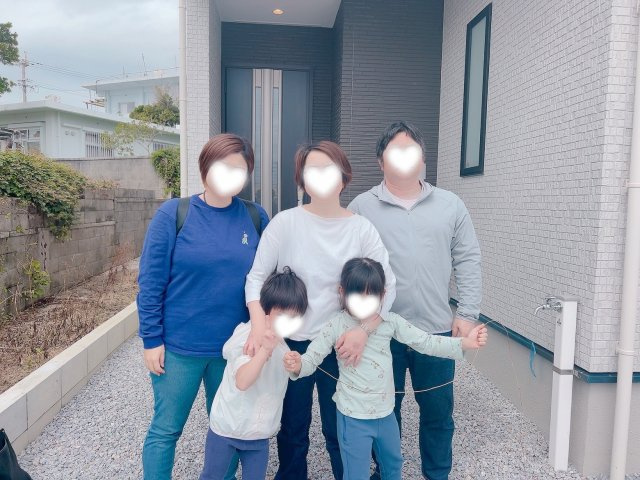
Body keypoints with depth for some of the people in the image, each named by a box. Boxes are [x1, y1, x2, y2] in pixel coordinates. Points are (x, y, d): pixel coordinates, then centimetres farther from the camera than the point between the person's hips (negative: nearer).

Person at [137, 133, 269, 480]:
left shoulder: (256, 218, -1)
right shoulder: (173, 213, -8)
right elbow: (150, 282, -7)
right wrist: (152, 339, -8)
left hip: (235, 348, 3)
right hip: (178, 347, -2)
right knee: (166, 429, 13)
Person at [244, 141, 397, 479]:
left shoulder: (361, 228, -5)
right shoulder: (285, 222, -7)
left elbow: (387, 285, -5)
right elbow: (256, 277, -5)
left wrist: (363, 329, -18)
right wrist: (259, 326, -19)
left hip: (343, 345, 0)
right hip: (291, 342, 0)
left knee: (341, 429, 14)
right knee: (292, 428, 18)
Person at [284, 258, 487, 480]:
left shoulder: (391, 321, -7)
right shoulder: (336, 327, -16)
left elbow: (425, 342, -4)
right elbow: (311, 358, -14)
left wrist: (465, 342, -13)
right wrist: (297, 366, -37)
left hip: (386, 412, 4)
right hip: (353, 417, -4)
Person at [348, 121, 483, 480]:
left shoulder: (451, 206, 4)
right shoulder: (362, 207, 0)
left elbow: (468, 262, 4)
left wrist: (467, 314, -2)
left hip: (436, 330, 1)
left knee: (438, 411, 15)